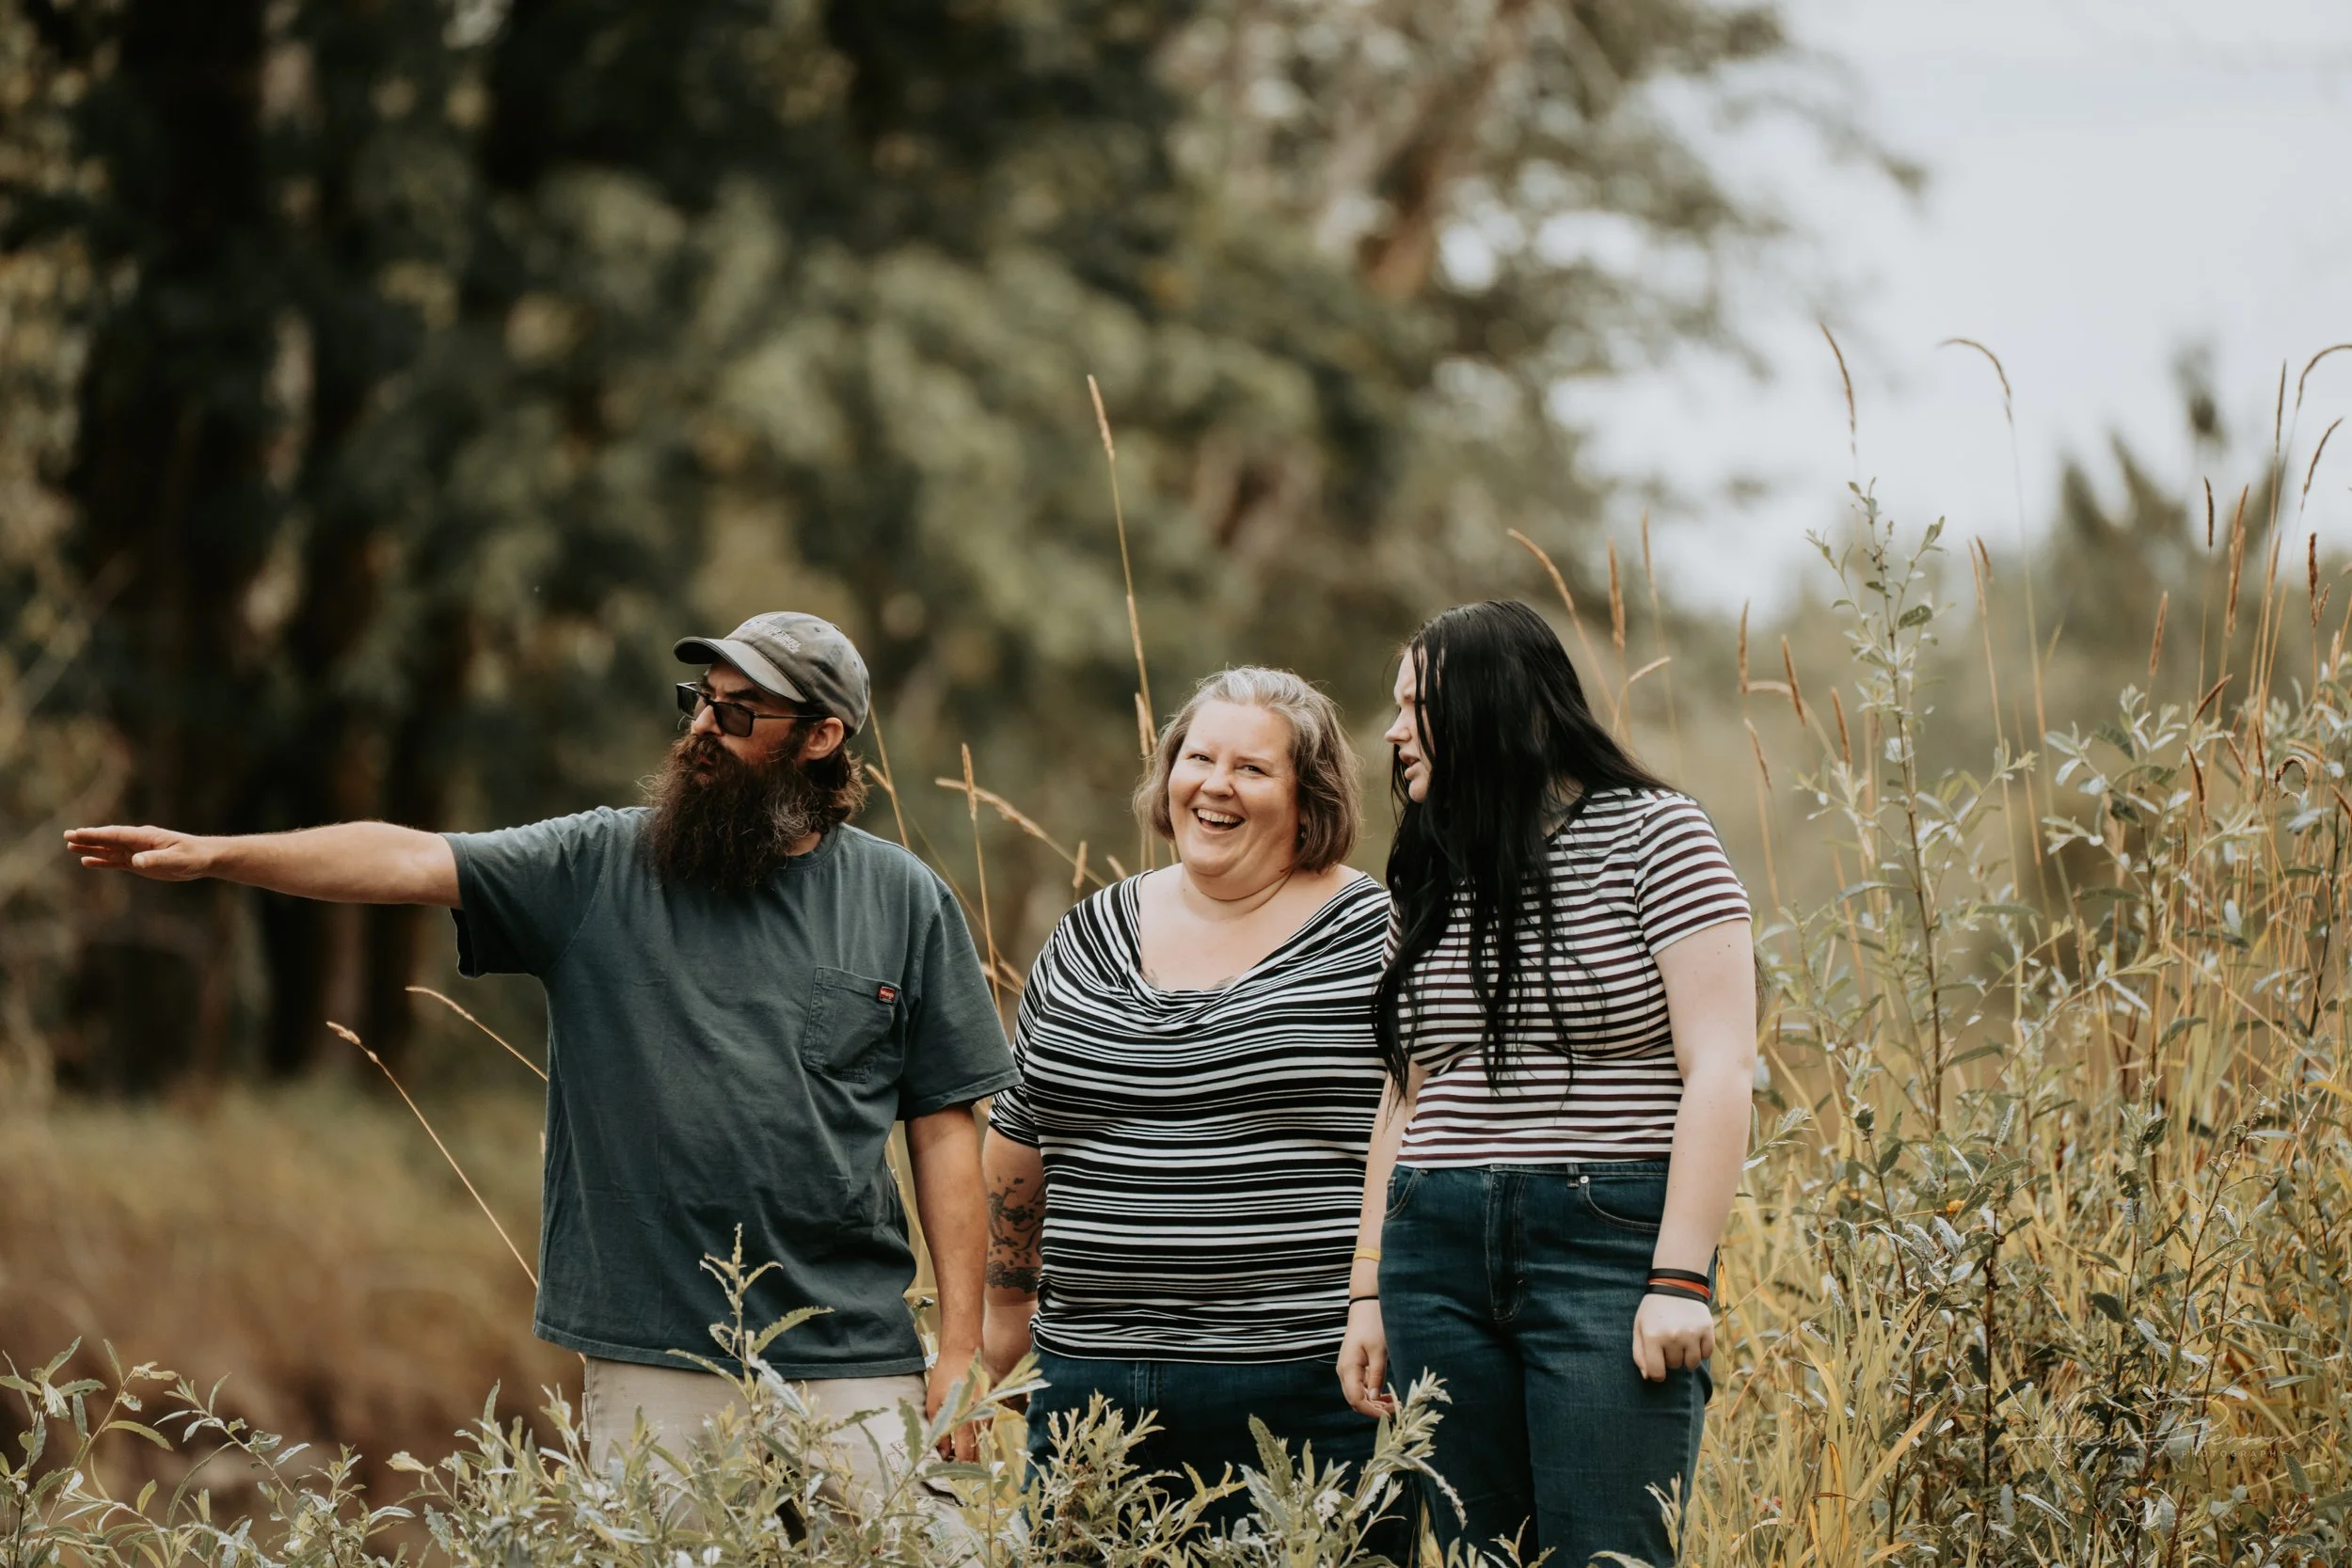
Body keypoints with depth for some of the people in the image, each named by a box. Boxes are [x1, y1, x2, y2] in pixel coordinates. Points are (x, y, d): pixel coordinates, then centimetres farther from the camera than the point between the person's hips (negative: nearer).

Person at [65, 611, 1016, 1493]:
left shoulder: (903, 902, 6)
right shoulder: (600, 869, 6)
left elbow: (945, 1131, 5)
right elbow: (411, 862, -5)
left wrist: (961, 1349, 0)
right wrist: (218, 854, -19)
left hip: (852, 1370, 0)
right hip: (650, 1367, 0)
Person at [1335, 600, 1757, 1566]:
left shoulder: (1650, 835, -1)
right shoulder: (1432, 879, 17)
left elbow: (1720, 1068, -8)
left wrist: (1681, 1279, -15)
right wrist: (1369, 1295, 15)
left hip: (1611, 1243, -6)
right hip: (1437, 1259, 6)